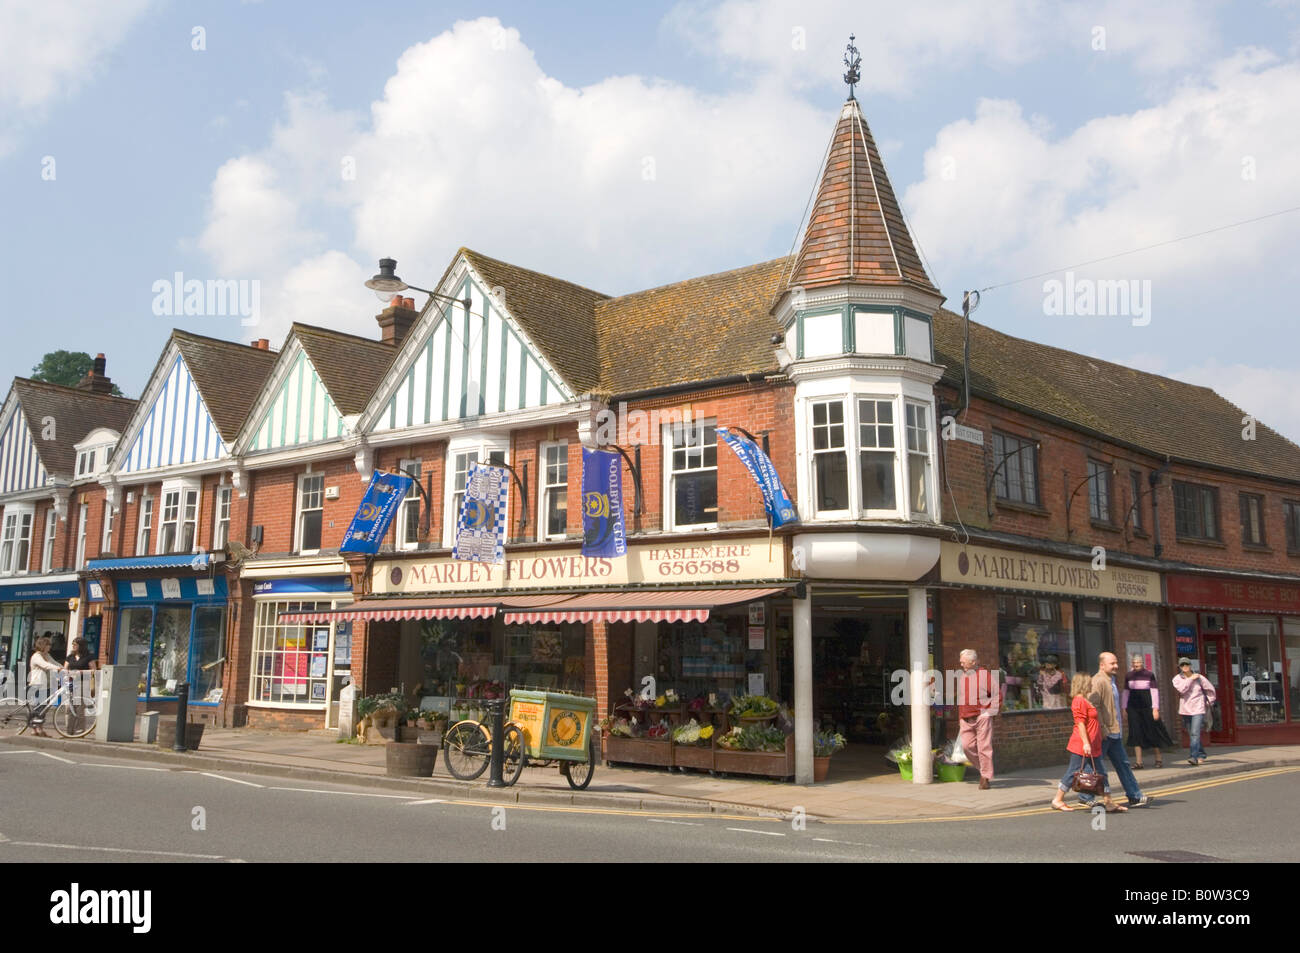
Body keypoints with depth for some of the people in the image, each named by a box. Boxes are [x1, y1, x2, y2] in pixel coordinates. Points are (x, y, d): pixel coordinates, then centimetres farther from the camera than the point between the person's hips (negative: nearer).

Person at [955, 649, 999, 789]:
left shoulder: (985, 675, -4)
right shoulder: (961, 677, 15)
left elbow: (998, 694, -5)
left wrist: (989, 709, -8)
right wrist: (960, 718, 16)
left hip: (982, 717, -5)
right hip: (966, 719, 6)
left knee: (984, 748, -5)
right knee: (967, 746, -4)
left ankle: (986, 778, 4)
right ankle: (982, 769, 17)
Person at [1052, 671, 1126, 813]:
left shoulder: (1085, 701, 17)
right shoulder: (1079, 701, -15)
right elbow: (1080, 723, -20)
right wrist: (1085, 743, -23)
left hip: (1092, 746, 10)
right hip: (1081, 746, -10)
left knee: (1101, 773, 9)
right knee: (1074, 772, -2)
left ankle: (1109, 802, 12)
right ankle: (1058, 800, 7)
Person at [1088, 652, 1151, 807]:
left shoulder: (1111, 681, 17)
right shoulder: (1098, 681, -16)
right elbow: (1093, 706, -24)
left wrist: (1120, 727, 22)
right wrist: (1101, 729, -25)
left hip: (1114, 732, 10)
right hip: (1103, 733, -10)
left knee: (1122, 763, 12)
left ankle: (1135, 796, 18)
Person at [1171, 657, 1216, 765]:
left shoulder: (1199, 677, 0)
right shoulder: (1177, 679, 2)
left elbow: (1210, 689, 12)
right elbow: (1181, 689, -17)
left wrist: (1209, 702, 14)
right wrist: (1191, 679, -14)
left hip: (1198, 709, -3)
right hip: (1185, 710, 3)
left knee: (1195, 734, -16)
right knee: (1192, 735, 12)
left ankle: (1194, 757, -21)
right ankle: (1201, 754, 30)